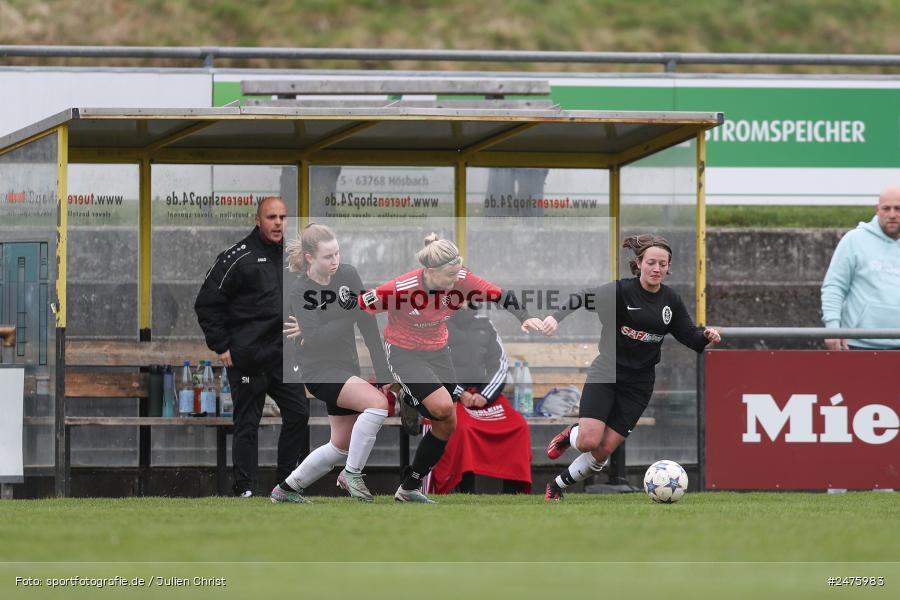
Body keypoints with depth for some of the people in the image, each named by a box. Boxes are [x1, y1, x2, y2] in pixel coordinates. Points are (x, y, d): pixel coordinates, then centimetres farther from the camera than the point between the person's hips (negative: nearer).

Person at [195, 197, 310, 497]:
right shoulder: (239, 258, -8)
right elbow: (206, 304, -7)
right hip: (248, 358, -6)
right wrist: (221, 347, -10)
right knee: (247, 424, -2)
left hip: (284, 358, 6)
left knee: (299, 413, 2)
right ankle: (245, 490, 3)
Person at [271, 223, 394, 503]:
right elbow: (315, 338, -27)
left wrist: (383, 371, -2)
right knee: (378, 403, -27)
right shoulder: (300, 293, -15)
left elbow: (367, 323, 1)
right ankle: (352, 474, -15)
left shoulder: (347, 275, -1)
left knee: (343, 445, 12)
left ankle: (286, 489, 27)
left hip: (346, 368, 7)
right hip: (319, 371, -7)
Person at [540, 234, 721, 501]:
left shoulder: (670, 300, 3)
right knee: (589, 442, -18)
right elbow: (583, 299, -23)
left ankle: (558, 486, 20)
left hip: (638, 384, 4)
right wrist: (557, 317, -41)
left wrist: (705, 335, -13)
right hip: (605, 375, -4)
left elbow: (689, 336, 10)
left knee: (604, 450, -3)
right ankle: (569, 436, 20)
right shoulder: (622, 290, -12)